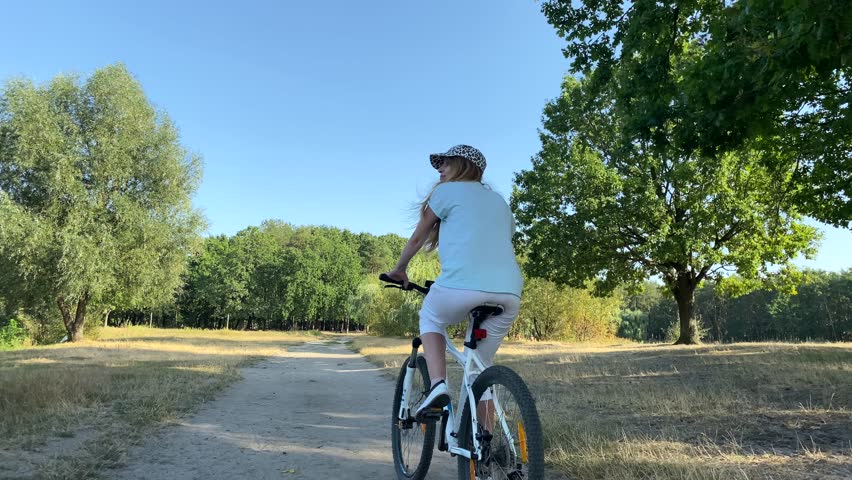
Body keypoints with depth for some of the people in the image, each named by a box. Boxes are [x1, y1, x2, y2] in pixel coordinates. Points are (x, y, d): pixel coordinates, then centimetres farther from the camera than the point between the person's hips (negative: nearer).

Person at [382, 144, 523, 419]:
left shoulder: (447, 191, 14)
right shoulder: (499, 201, 30)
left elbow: (418, 237, 20)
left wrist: (399, 270, 36)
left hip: (463, 284, -5)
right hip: (510, 293, 5)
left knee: (430, 318, 25)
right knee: (481, 363, 20)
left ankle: (438, 384, 4)